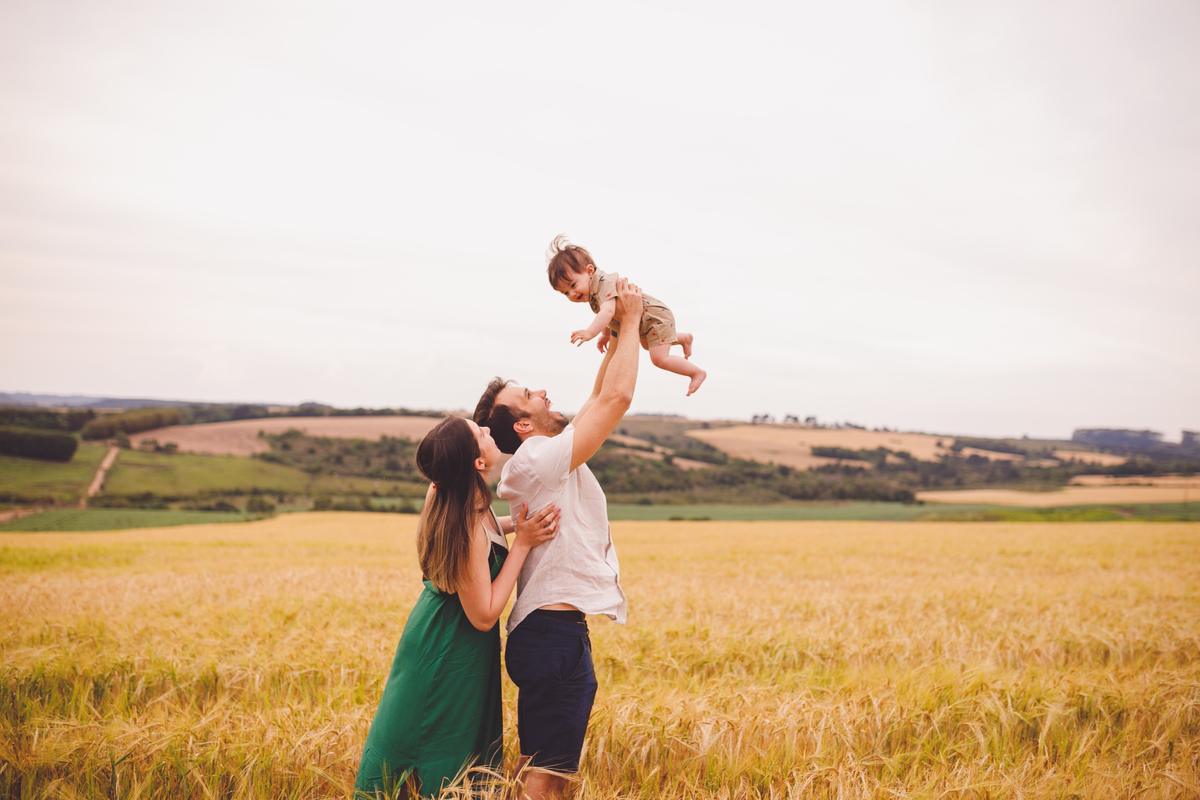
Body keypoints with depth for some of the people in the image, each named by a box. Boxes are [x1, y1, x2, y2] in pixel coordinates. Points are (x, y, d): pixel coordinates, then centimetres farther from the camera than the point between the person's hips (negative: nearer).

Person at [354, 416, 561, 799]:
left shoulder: (445, 495, -6)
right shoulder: (469, 531, -32)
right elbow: (484, 615, -25)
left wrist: (519, 523, 4)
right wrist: (522, 543, -25)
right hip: (452, 655, -9)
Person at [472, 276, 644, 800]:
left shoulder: (543, 461, 15)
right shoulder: (539, 457, -13)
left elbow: (600, 399, 24)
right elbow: (617, 398, -15)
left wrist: (618, 333, 19)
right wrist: (630, 320, -4)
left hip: (549, 633, 10)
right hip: (556, 634, -10)